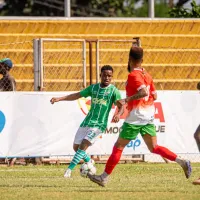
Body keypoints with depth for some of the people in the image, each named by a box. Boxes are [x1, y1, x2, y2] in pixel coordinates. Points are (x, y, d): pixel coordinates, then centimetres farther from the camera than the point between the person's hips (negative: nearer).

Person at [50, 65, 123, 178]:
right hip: (87, 122, 6)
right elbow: (77, 95, 15)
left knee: (84, 144, -21)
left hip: (99, 124, -6)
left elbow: (121, 106, -14)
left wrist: (118, 114, -37)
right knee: (76, 147, 8)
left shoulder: (114, 91, -4)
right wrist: (59, 99, 7)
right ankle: (89, 161, 36)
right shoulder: (93, 88, 9)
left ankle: (70, 169, -18)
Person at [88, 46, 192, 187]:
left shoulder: (133, 75, -14)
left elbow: (144, 92, -28)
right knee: (154, 148, 10)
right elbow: (154, 96, 16)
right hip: (149, 116, 8)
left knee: (118, 147, 1)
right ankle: (182, 162, -5)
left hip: (136, 117, -8)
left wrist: (127, 100, -29)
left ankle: (104, 178, 5)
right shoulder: (146, 75, 11)